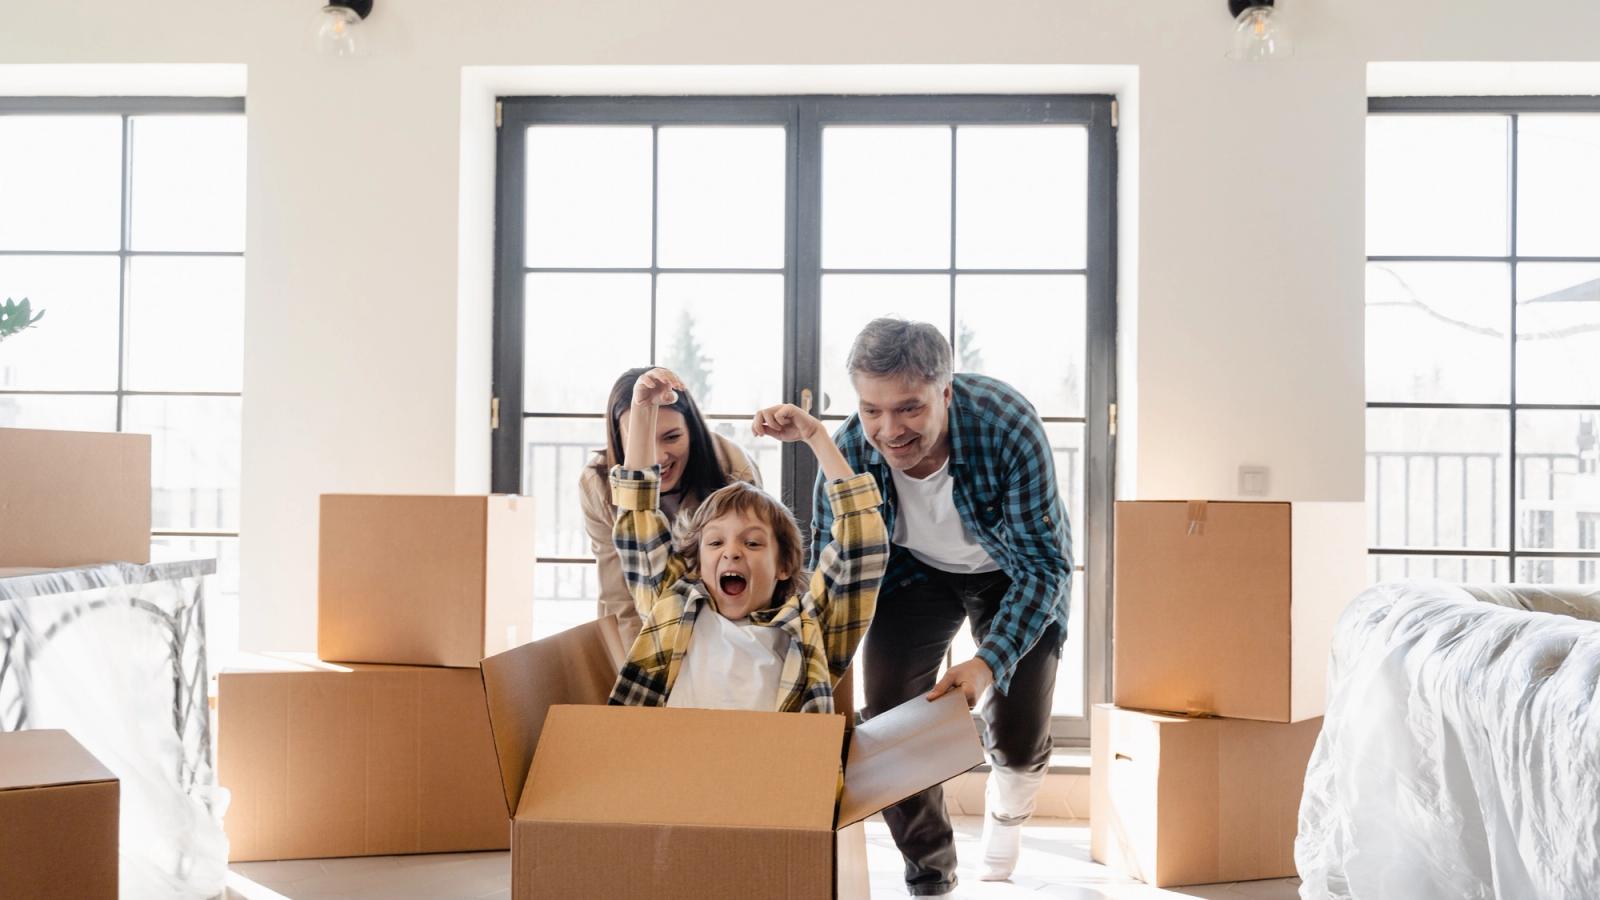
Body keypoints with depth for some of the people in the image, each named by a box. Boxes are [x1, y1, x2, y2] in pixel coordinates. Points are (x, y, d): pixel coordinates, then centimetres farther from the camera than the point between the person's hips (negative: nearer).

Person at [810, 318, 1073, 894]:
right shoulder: (849, 452, -29)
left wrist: (989, 663, -45)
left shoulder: (1008, 426, -37)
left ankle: (1001, 843, 31)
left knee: (1018, 742, -4)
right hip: (918, 572, 2)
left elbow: (1042, 565, -31)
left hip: (1013, 575, -2)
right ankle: (929, 871, 18)